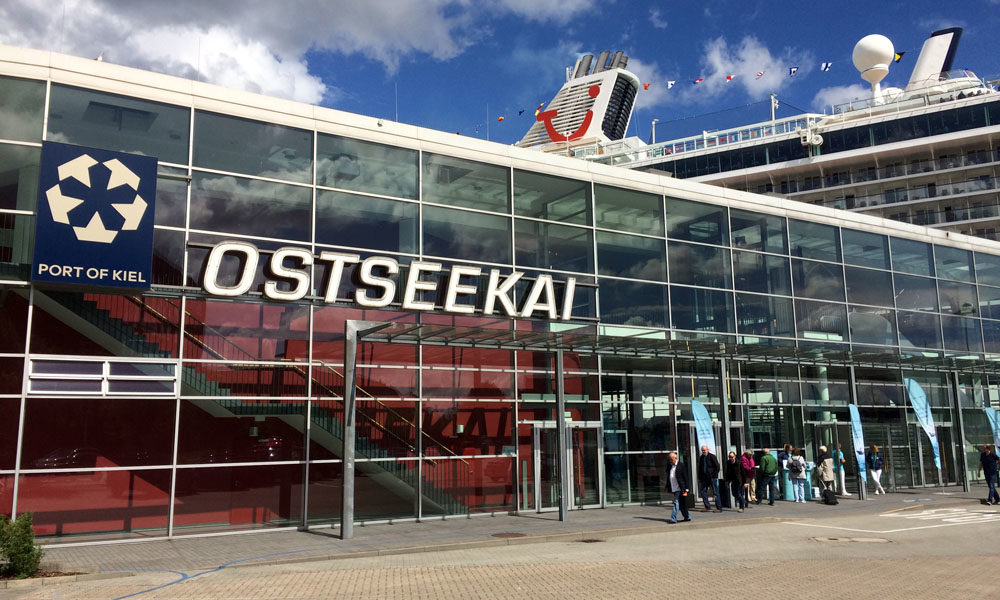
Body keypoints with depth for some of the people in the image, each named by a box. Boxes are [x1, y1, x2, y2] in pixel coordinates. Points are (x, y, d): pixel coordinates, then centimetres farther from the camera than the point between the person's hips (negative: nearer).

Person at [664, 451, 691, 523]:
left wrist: (685, 489, -11)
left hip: (679, 488, -7)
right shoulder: (670, 466, 11)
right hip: (674, 488, 7)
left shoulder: (681, 466, -8)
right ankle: (687, 517, 24)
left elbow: (685, 478, -8)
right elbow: (668, 477, 18)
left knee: (676, 503, -11)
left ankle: (673, 519, -12)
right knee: (681, 504, 13)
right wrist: (667, 487, 16)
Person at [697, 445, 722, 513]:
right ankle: (707, 507, 12)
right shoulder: (701, 457, 12)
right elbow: (700, 468, 18)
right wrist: (700, 478, 12)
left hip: (712, 478, -7)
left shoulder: (712, 456, -7)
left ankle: (719, 508, 3)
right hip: (704, 478, 7)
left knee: (716, 493, -2)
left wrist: (714, 475, -12)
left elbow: (717, 467, -8)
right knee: (702, 491, 4)